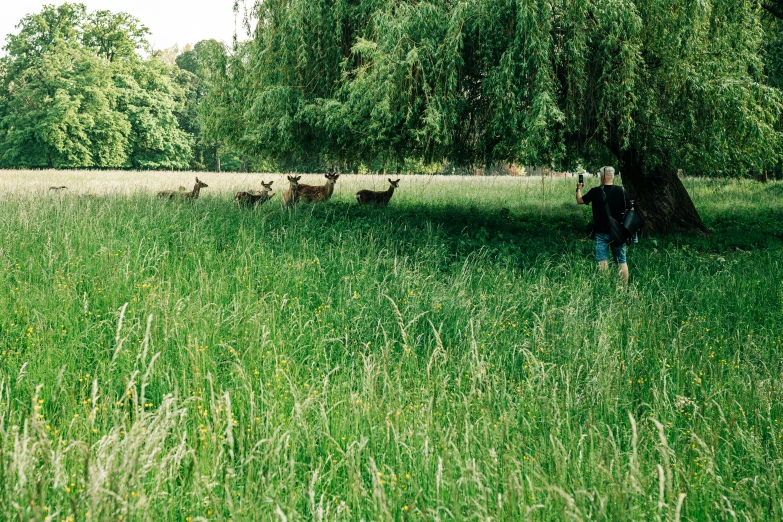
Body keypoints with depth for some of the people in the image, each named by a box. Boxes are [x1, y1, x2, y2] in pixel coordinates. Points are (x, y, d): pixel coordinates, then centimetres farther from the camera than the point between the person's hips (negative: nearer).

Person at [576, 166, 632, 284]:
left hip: (601, 233, -2)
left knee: (602, 261, 1)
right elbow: (631, 210, -1)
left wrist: (579, 188, 26)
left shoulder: (595, 192, -9)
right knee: (621, 261, 9)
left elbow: (579, 201, 7)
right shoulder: (621, 191, -5)